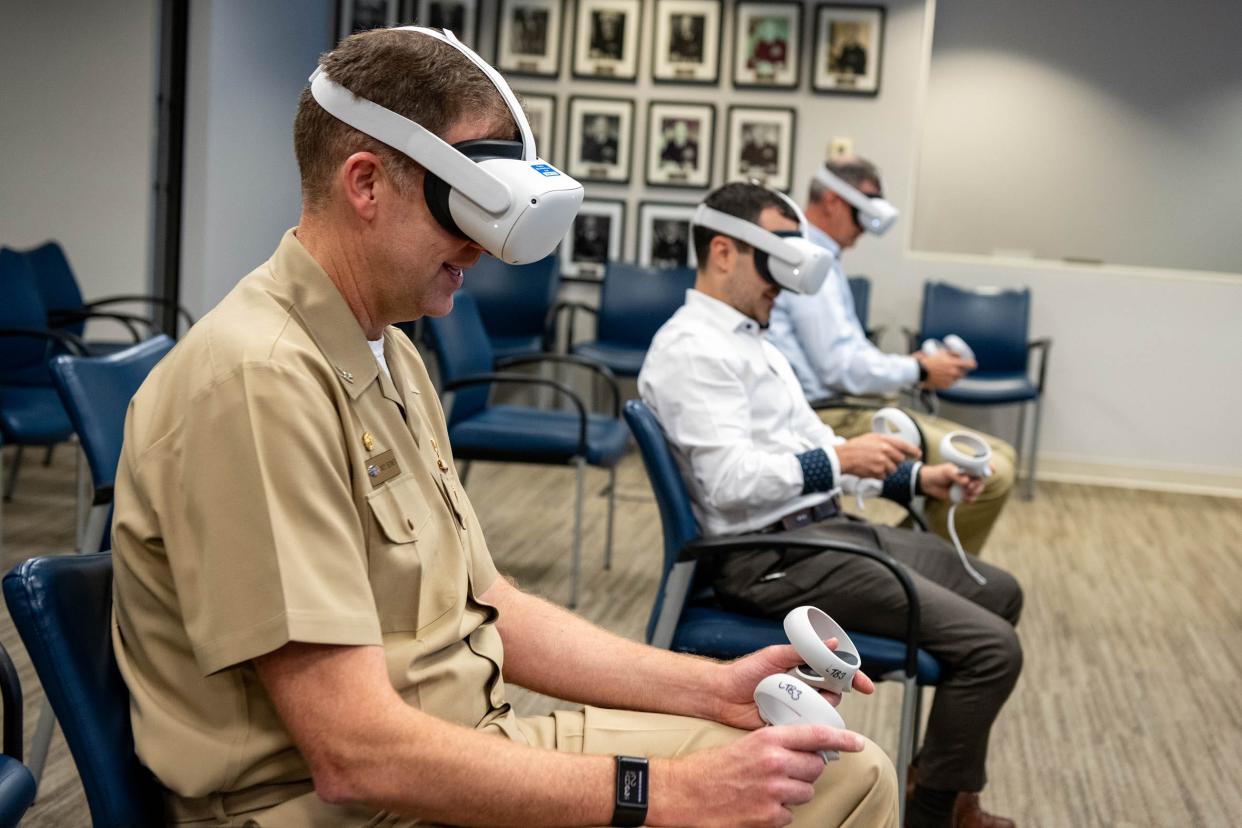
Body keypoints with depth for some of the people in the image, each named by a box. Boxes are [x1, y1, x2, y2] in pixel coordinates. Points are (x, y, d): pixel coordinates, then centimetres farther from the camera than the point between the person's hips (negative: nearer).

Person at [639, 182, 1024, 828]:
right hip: (773, 556, -11)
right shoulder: (691, 349, -14)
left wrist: (916, 479, 8)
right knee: (990, 646, -16)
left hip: (828, 529, 11)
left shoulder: (749, 340, 18)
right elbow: (730, 482, -24)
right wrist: (840, 460, -21)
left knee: (998, 593, 20)